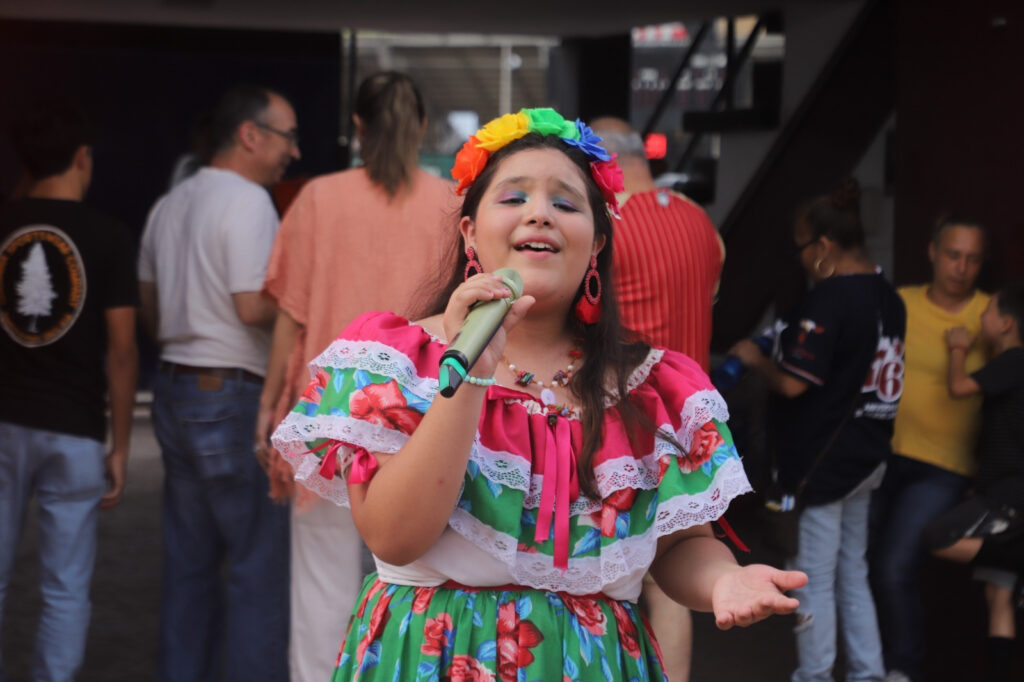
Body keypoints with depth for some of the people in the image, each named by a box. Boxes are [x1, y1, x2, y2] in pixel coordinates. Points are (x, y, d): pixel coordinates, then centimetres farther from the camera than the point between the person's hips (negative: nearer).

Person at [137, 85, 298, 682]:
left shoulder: (171, 205, 15)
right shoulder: (248, 201, -13)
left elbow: (150, 306, 20)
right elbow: (255, 307, -20)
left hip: (175, 388, 9)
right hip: (234, 398, -9)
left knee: (190, 564, 14)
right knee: (259, 565, -3)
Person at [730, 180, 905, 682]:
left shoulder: (829, 298, -20)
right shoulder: (888, 298, 6)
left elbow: (793, 383, -23)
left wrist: (756, 359, -6)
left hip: (821, 461, -8)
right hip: (865, 458, 9)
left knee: (814, 580, 3)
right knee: (853, 574, 18)